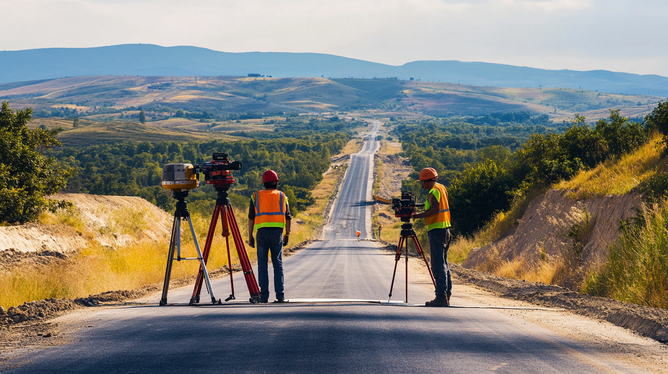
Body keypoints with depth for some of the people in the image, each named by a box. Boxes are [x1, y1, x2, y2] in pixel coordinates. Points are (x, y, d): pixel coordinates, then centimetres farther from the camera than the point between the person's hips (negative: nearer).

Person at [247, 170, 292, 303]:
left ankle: (264, 296, 0)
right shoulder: (282, 196, 10)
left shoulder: (255, 196, 8)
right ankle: (280, 295, 0)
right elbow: (288, 218, 9)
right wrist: (287, 235, 17)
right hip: (277, 232, 1)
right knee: (278, 263, 5)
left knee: (262, 264, 4)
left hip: (262, 232, 0)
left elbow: (251, 218, 5)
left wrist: (250, 237, 9)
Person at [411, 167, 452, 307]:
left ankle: (441, 297, -13)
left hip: (436, 230, -10)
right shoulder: (442, 188, 16)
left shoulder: (434, 191, -13)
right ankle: (447, 295, 13)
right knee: (443, 263, 13)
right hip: (445, 229, 10)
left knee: (438, 265, -10)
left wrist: (420, 215, -23)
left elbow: (435, 209, -28)